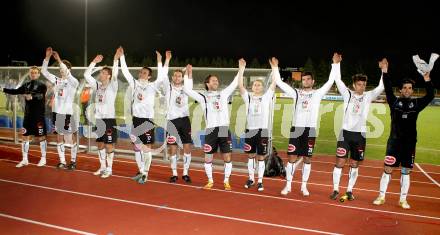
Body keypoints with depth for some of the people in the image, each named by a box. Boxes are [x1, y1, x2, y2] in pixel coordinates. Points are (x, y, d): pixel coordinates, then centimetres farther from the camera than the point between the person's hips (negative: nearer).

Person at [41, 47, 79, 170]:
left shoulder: (74, 82, -8)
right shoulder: (56, 80, 8)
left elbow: (67, 75, -28)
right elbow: (44, 71, 5)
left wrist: (59, 59, -30)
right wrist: (47, 57, -6)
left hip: (68, 113, -5)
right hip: (57, 113, 5)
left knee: (73, 138, 5)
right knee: (59, 138, 9)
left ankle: (73, 161, 16)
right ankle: (62, 161, 18)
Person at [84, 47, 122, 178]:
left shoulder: (112, 86, -6)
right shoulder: (97, 85, 10)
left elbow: (115, 75, -23)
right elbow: (86, 75, 7)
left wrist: (116, 59, -33)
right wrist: (94, 62, 0)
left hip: (109, 119, -6)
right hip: (98, 119, 6)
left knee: (109, 145, 0)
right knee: (100, 144, 12)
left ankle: (109, 169, 9)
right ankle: (102, 167, 24)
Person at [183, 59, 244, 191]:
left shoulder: (223, 94, 14)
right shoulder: (203, 97, 8)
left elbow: (235, 84, 13)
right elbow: (187, 90, 3)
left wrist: (241, 69, 6)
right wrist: (189, 74, -1)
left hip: (224, 129, 1)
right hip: (211, 131, -1)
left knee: (227, 158, 2)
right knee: (208, 158, 4)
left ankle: (226, 181, 16)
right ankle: (210, 181, 21)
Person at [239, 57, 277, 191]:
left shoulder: (266, 97, 3)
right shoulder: (248, 97, 6)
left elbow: (274, 84, -6)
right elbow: (240, 85, -5)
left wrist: (274, 68, -11)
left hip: (263, 130, -1)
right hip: (250, 129, 2)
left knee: (261, 157, 4)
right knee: (251, 156, 11)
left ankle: (260, 181, 15)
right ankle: (251, 179, 25)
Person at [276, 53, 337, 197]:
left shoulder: (318, 93, 6)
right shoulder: (296, 93, 8)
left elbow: (331, 81, 0)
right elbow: (279, 82, 6)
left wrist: (335, 64, -5)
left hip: (310, 130, 0)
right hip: (296, 128, 0)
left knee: (307, 159, 6)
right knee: (292, 158, 1)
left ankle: (304, 186, 17)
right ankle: (288, 185, 11)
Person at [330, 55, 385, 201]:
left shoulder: (368, 96, 4)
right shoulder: (347, 94, 1)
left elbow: (381, 87, -5)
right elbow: (338, 81, -5)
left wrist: (384, 70, -13)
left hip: (360, 134, 2)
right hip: (346, 132, -2)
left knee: (355, 164, 9)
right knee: (339, 162, -2)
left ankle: (349, 191, 20)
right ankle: (335, 190, 9)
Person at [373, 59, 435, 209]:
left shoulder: (416, 103, 5)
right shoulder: (394, 101, 1)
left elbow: (430, 96, -7)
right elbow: (387, 89, -9)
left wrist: (427, 81, -19)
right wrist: (385, 72, -18)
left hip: (410, 142, 2)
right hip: (394, 141, -2)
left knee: (406, 171, 9)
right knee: (387, 169, 0)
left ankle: (403, 200, 20)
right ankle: (381, 197, 11)